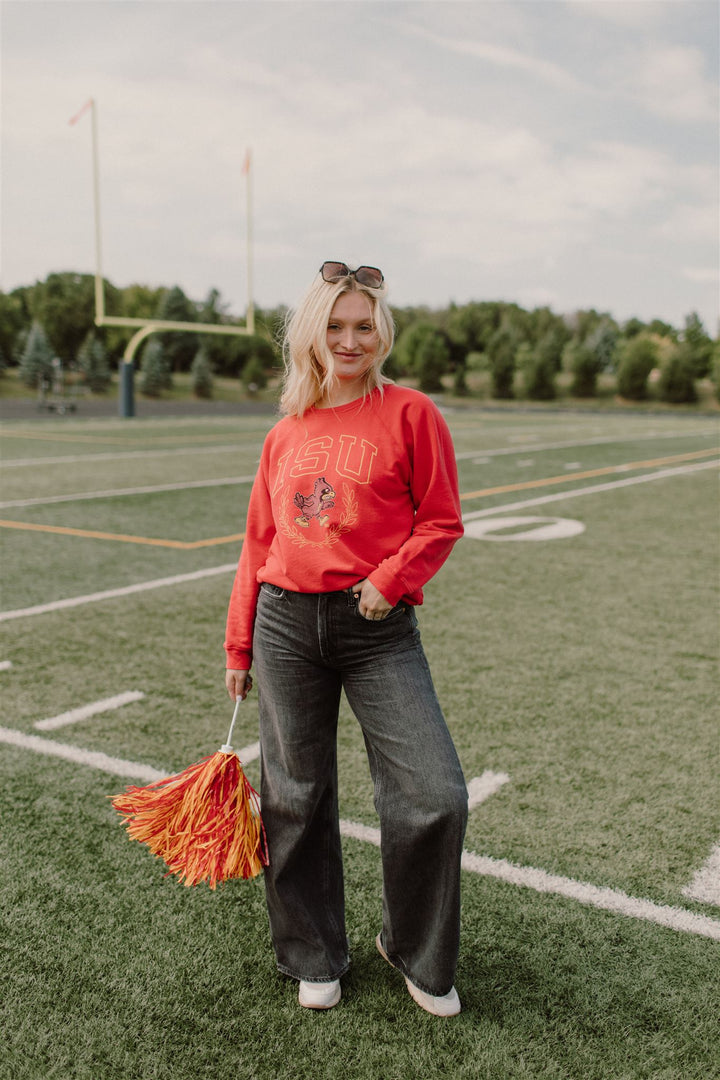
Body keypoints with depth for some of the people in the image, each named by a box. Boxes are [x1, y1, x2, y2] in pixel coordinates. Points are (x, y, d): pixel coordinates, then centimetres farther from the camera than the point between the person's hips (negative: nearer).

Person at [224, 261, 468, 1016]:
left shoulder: (409, 414, 1)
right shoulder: (285, 434, 11)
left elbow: (441, 521, 1)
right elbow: (259, 543, 14)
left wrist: (390, 580, -15)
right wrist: (239, 647, 15)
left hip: (377, 627, -3)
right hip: (286, 622, 3)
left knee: (435, 794, -7)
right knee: (294, 797, 10)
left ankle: (415, 953, 21)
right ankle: (314, 959, 32)